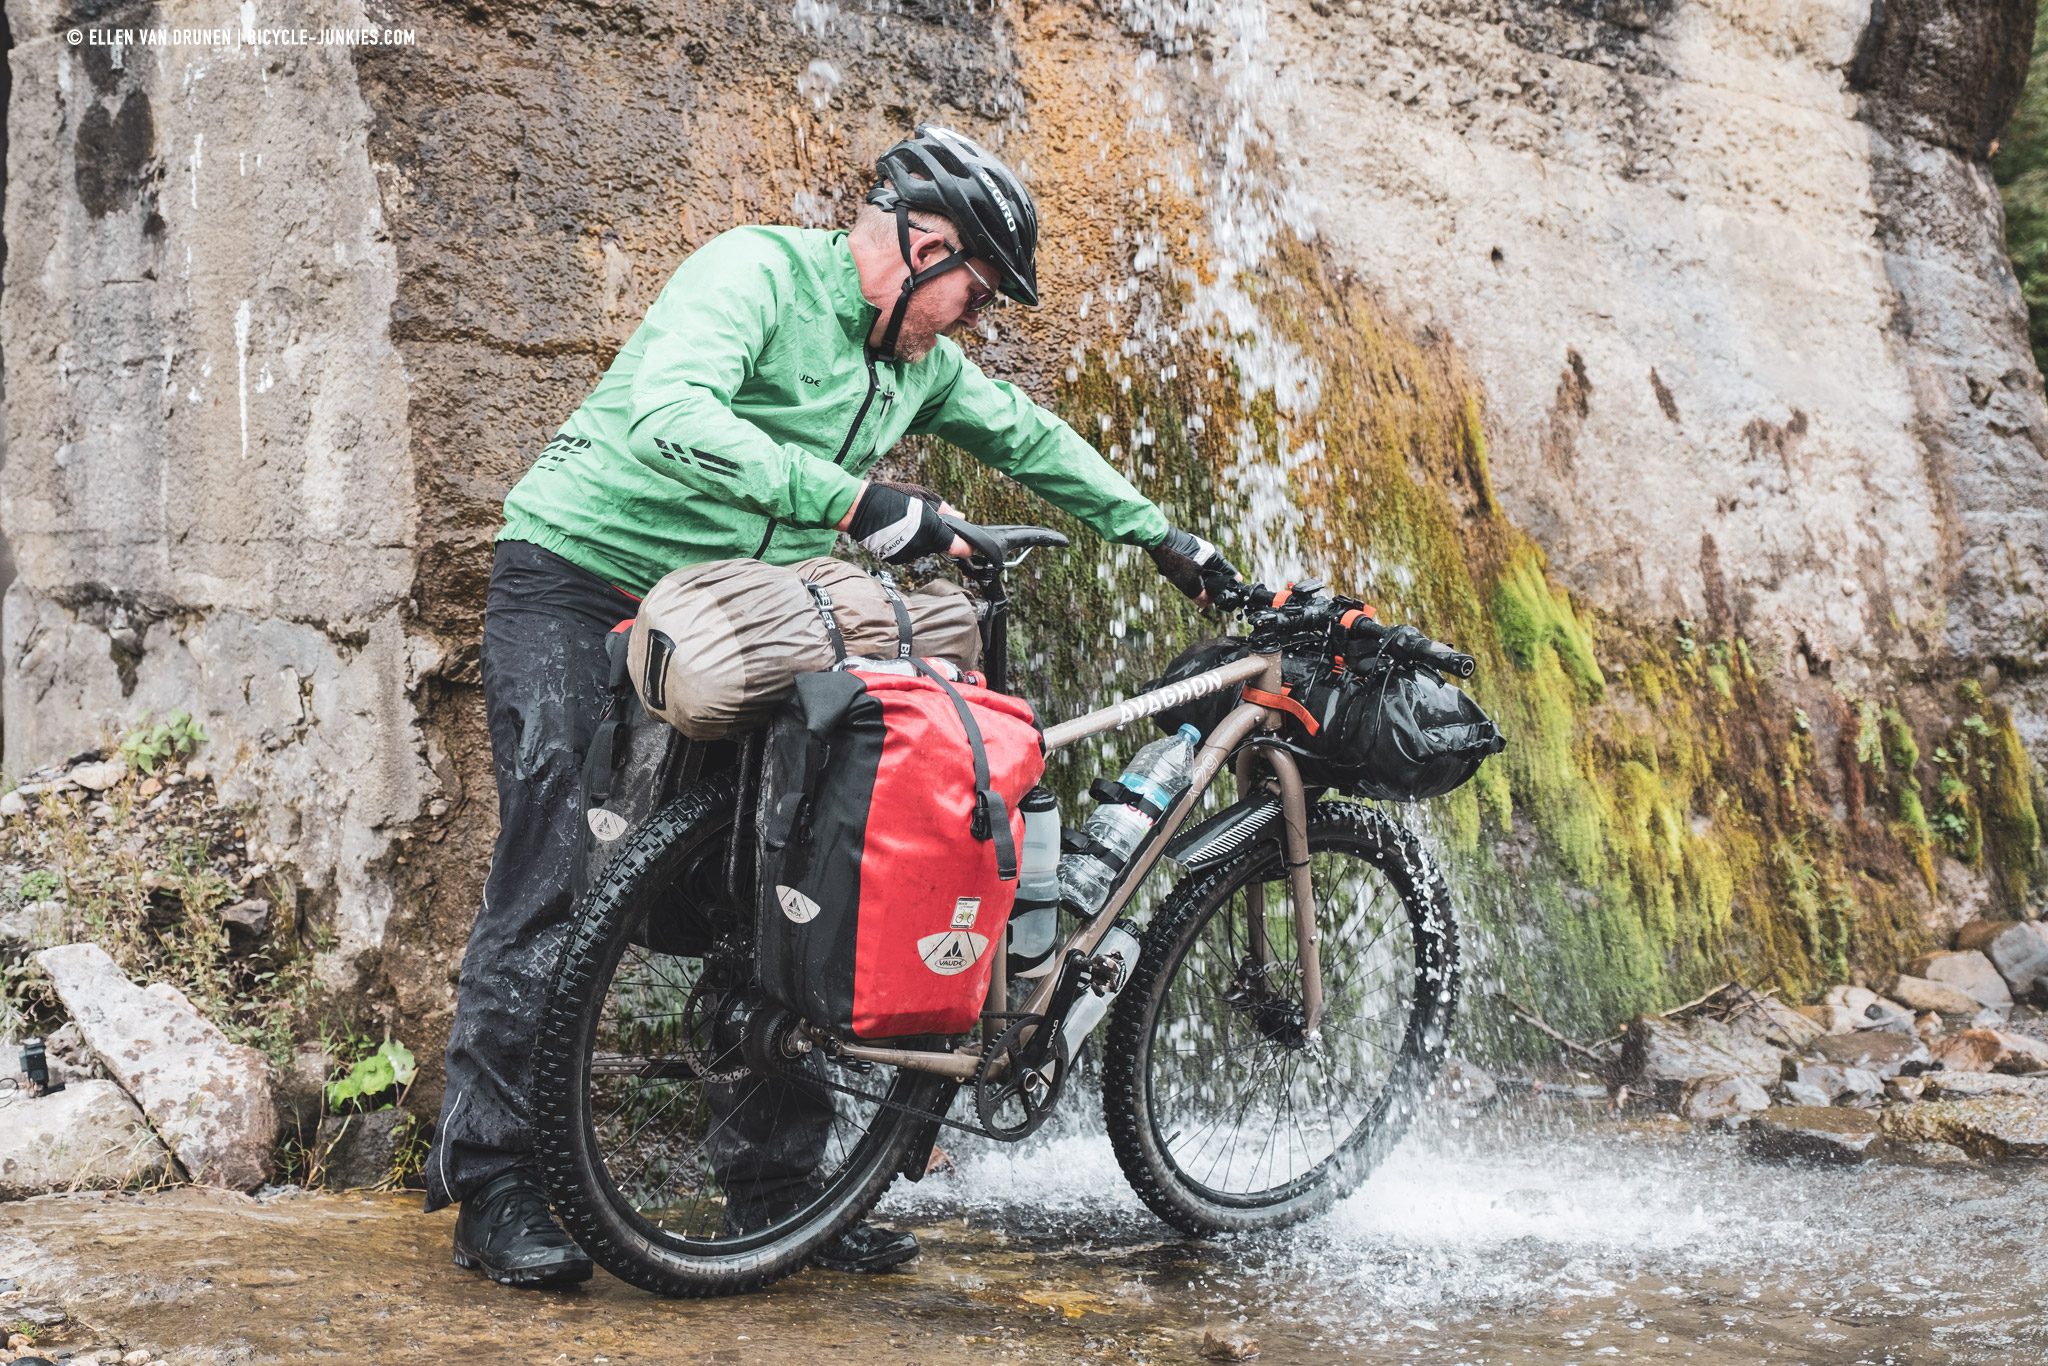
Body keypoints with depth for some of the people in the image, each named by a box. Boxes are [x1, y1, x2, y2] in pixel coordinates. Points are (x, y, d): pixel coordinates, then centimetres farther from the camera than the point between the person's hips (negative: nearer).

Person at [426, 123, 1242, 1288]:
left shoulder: (919, 362, 8)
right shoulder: (756, 272, -17)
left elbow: (1032, 441, 21)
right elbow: (672, 417, -35)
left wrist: (1167, 539, 23)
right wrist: (856, 502, -42)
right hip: (577, 578, -7)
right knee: (556, 875, -14)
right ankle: (492, 1182, -5)